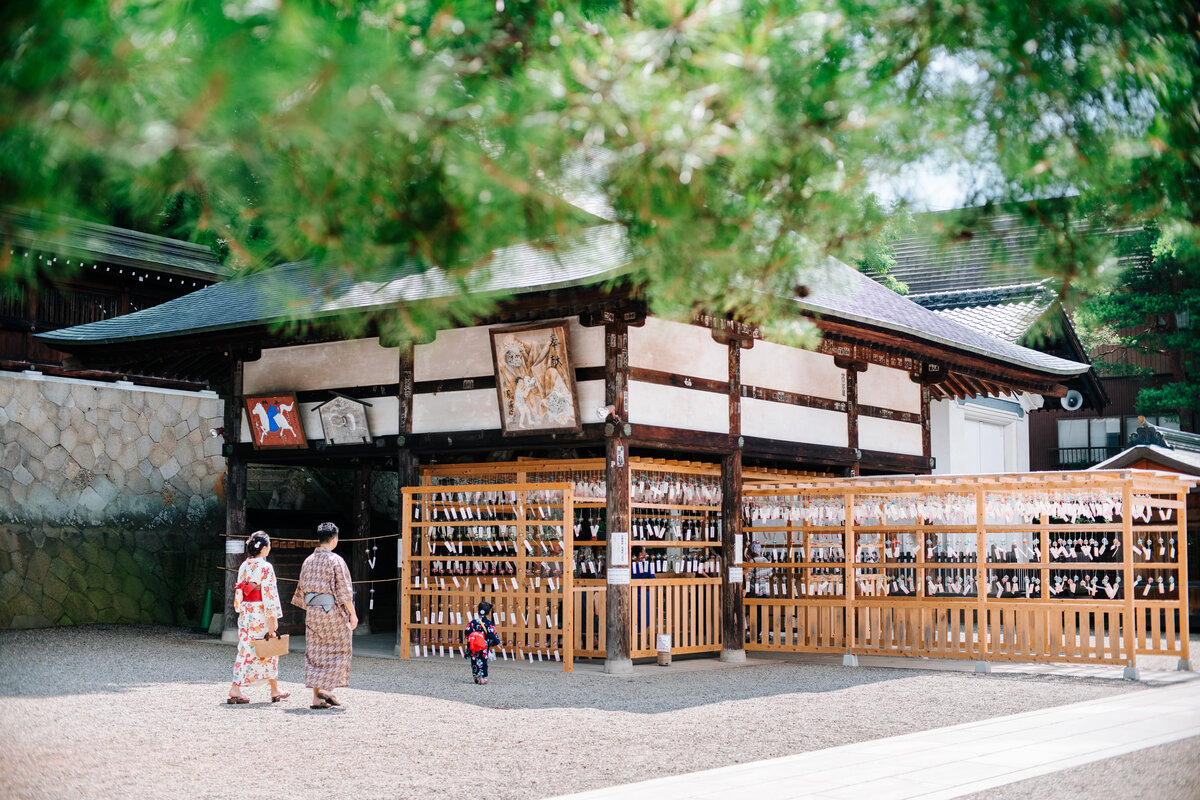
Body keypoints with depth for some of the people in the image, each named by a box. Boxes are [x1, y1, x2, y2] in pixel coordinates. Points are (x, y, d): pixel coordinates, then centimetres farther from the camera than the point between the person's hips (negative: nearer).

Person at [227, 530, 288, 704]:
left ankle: (236, 689, -3)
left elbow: (239, 591, 13)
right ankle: (275, 691, 16)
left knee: (246, 649, 6)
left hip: (245, 613, 6)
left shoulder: (244, 566, 8)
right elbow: (268, 593, -15)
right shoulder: (265, 567, -12)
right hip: (260, 613, -6)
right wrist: (272, 618, -14)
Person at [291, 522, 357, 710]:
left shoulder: (308, 561, 10)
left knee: (315, 653, 7)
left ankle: (316, 697, 5)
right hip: (332, 610, -6)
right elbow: (343, 590, -12)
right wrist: (352, 613, -7)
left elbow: (301, 590, 16)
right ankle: (327, 688, -6)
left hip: (312, 611, 6)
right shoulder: (335, 560, -9)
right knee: (337, 651, 6)